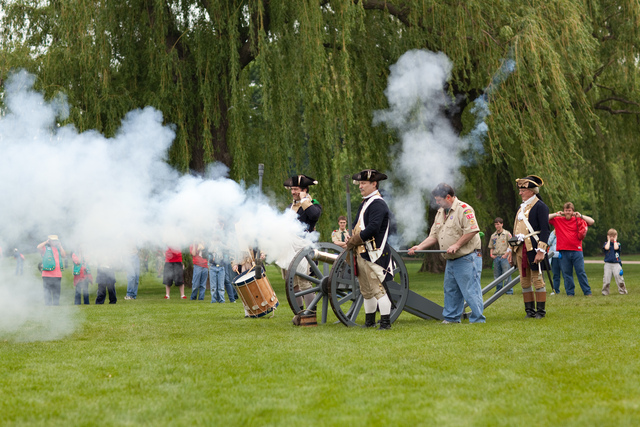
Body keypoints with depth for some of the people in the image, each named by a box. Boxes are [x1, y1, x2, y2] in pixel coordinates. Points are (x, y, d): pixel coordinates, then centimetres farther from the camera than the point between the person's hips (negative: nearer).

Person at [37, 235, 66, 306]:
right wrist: (47, 241, -8)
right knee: (48, 292, -4)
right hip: (47, 275, -5)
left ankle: (56, 304, 16)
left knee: (56, 293, 10)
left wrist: (60, 246, 6)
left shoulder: (58, 249, 19)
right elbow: (39, 247, -17)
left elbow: (64, 256, 7)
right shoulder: (45, 248, 3)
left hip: (57, 275, 5)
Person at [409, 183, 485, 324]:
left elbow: (472, 230, -20)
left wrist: (456, 245, -20)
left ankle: (478, 319, -4)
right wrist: (420, 247, 7)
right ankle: (451, 318, 22)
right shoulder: (440, 213, 17)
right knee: (450, 290, 13)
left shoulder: (464, 209, -11)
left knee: (470, 290, -9)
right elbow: (434, 236, 19)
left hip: (466, 258, -9)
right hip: (450, 260, 9)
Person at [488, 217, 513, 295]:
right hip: (496, 257, 5)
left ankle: (509, 291, -4)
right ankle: (498, 290, 12)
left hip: (504, 257, -5)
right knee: (497, 275, 5)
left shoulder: (507, 234, 2)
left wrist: (506, 254, -10)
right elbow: (491, 247, 21)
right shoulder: (493, 236, 15)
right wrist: (491, 254, 4)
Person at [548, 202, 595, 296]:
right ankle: (570, 293, 9)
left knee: (581, 272, -1)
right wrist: (556, 214, -4)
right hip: (563, 251, 1)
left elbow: (592, 222, 2)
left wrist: (580, 216, -7)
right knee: (566, 273, 3)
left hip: (576, 250, -1)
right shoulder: (558, 220, 8)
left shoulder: (578, 220, 8)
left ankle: (587, 292, 4)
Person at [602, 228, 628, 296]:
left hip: (616, 264, 0)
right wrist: (609, 240, 0)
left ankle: (622, 291, 8)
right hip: (608, 264, 0)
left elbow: (616, 248, -12)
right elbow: (606, 248, -13)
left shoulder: (618, 243, 10)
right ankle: (605, 292, 5)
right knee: (606, 278, -4)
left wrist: (615, 240, -1)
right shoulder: (606, 244, 10)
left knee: (619, 277, -3)